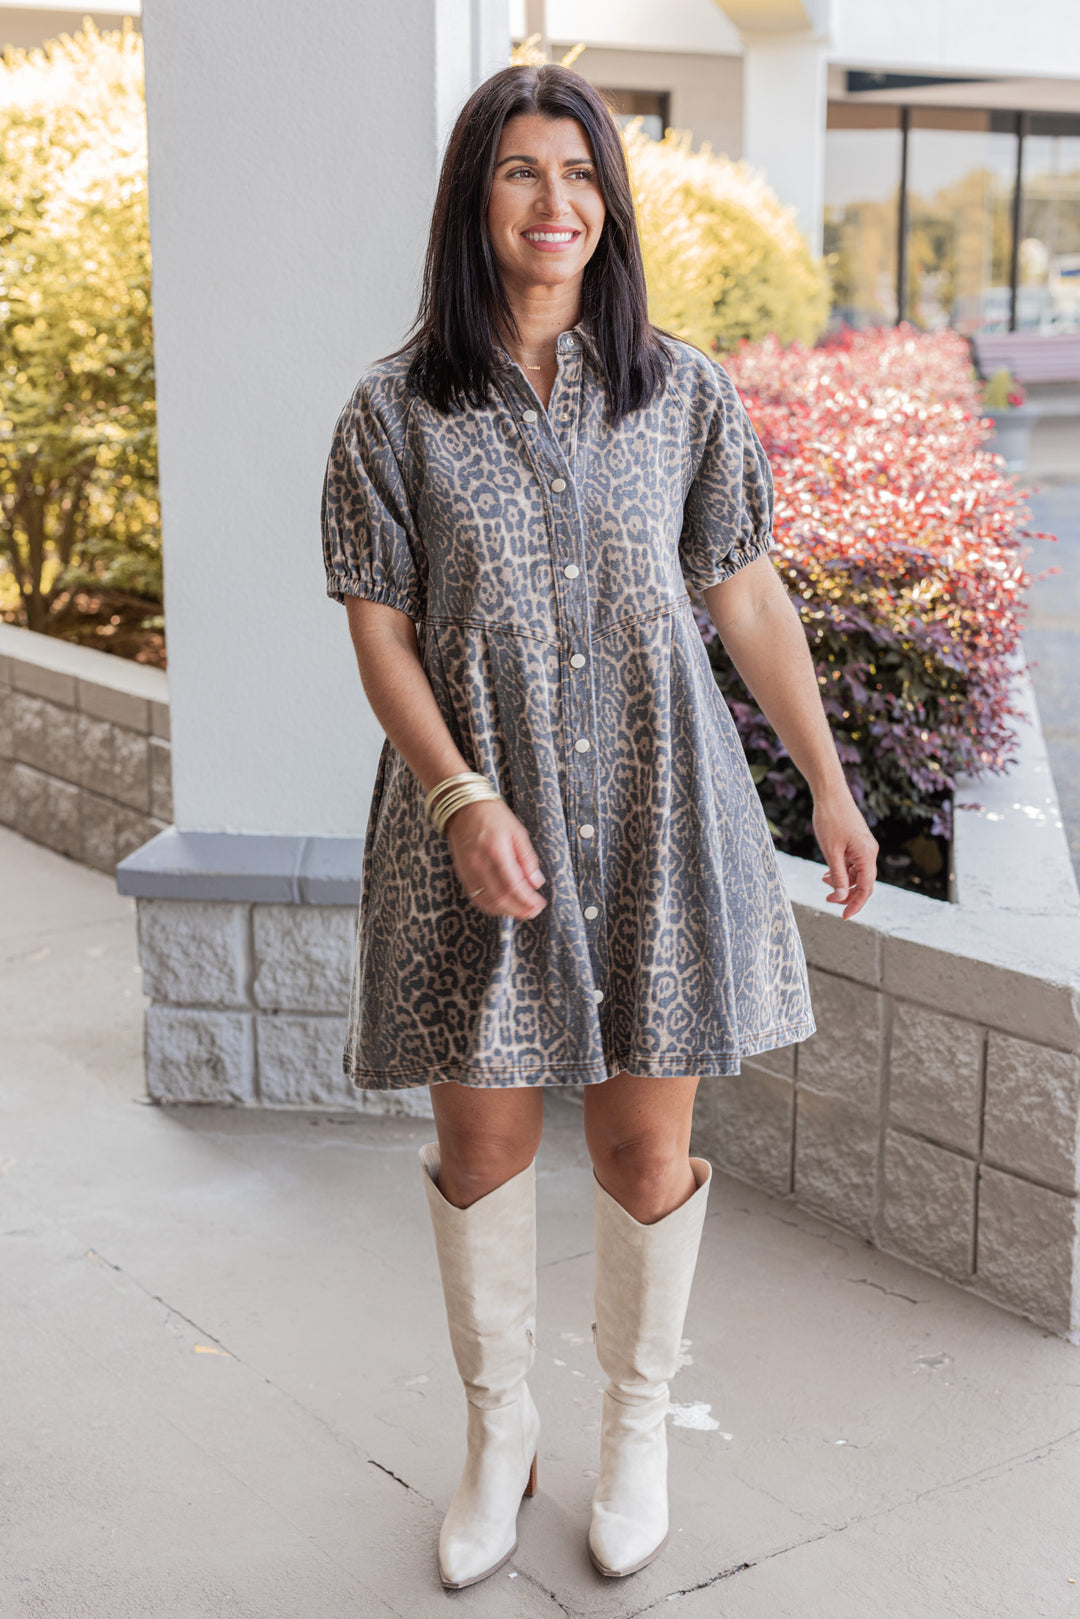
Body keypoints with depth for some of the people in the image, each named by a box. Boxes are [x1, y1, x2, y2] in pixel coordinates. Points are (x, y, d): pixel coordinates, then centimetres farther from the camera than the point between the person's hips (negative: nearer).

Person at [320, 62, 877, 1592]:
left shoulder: (684, 391, 2)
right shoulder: (396, 409, -2)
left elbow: (750, 601, 7)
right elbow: (381, 635, -2)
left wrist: (830, 788, 7)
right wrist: (464, 801, -15)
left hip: (656, 815, 1)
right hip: (476, 818, 0)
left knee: (647, 1140, 7)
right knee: (481, 1137, 8)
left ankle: (638, 1421, 33)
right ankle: (500, 1427, 32)